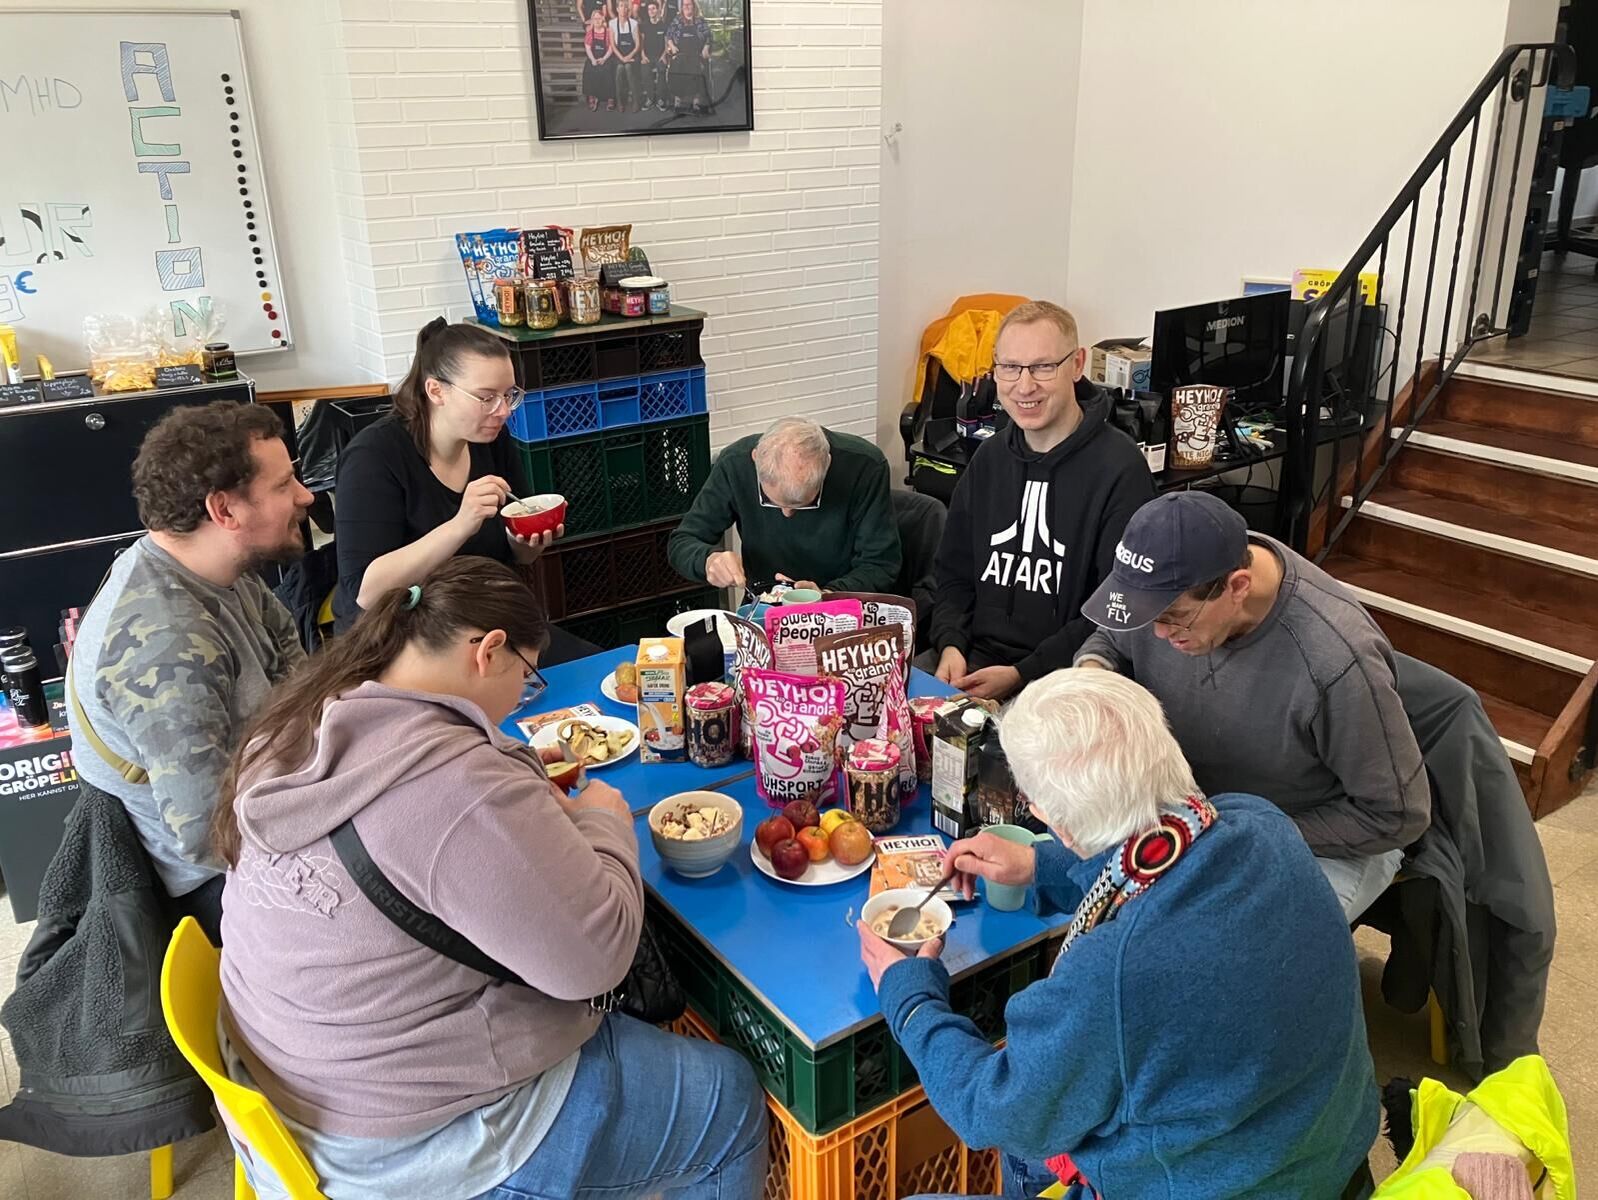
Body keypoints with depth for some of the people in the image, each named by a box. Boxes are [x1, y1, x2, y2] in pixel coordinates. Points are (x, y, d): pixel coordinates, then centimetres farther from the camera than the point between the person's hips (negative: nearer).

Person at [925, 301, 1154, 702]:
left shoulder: (1120, 469, -9)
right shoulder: (989, 458, 12)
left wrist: (1022, 676, -18)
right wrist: (950, 644, -3)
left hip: (1064, 672, -5)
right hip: (975, 658, 5)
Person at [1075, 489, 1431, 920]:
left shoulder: (1335, 662, -33)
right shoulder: (1167, 585, -17)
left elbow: (1398, 815, -19)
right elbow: (1110, 638, 8)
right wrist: (1092, 668, -16)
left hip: (1325, 845, -5)